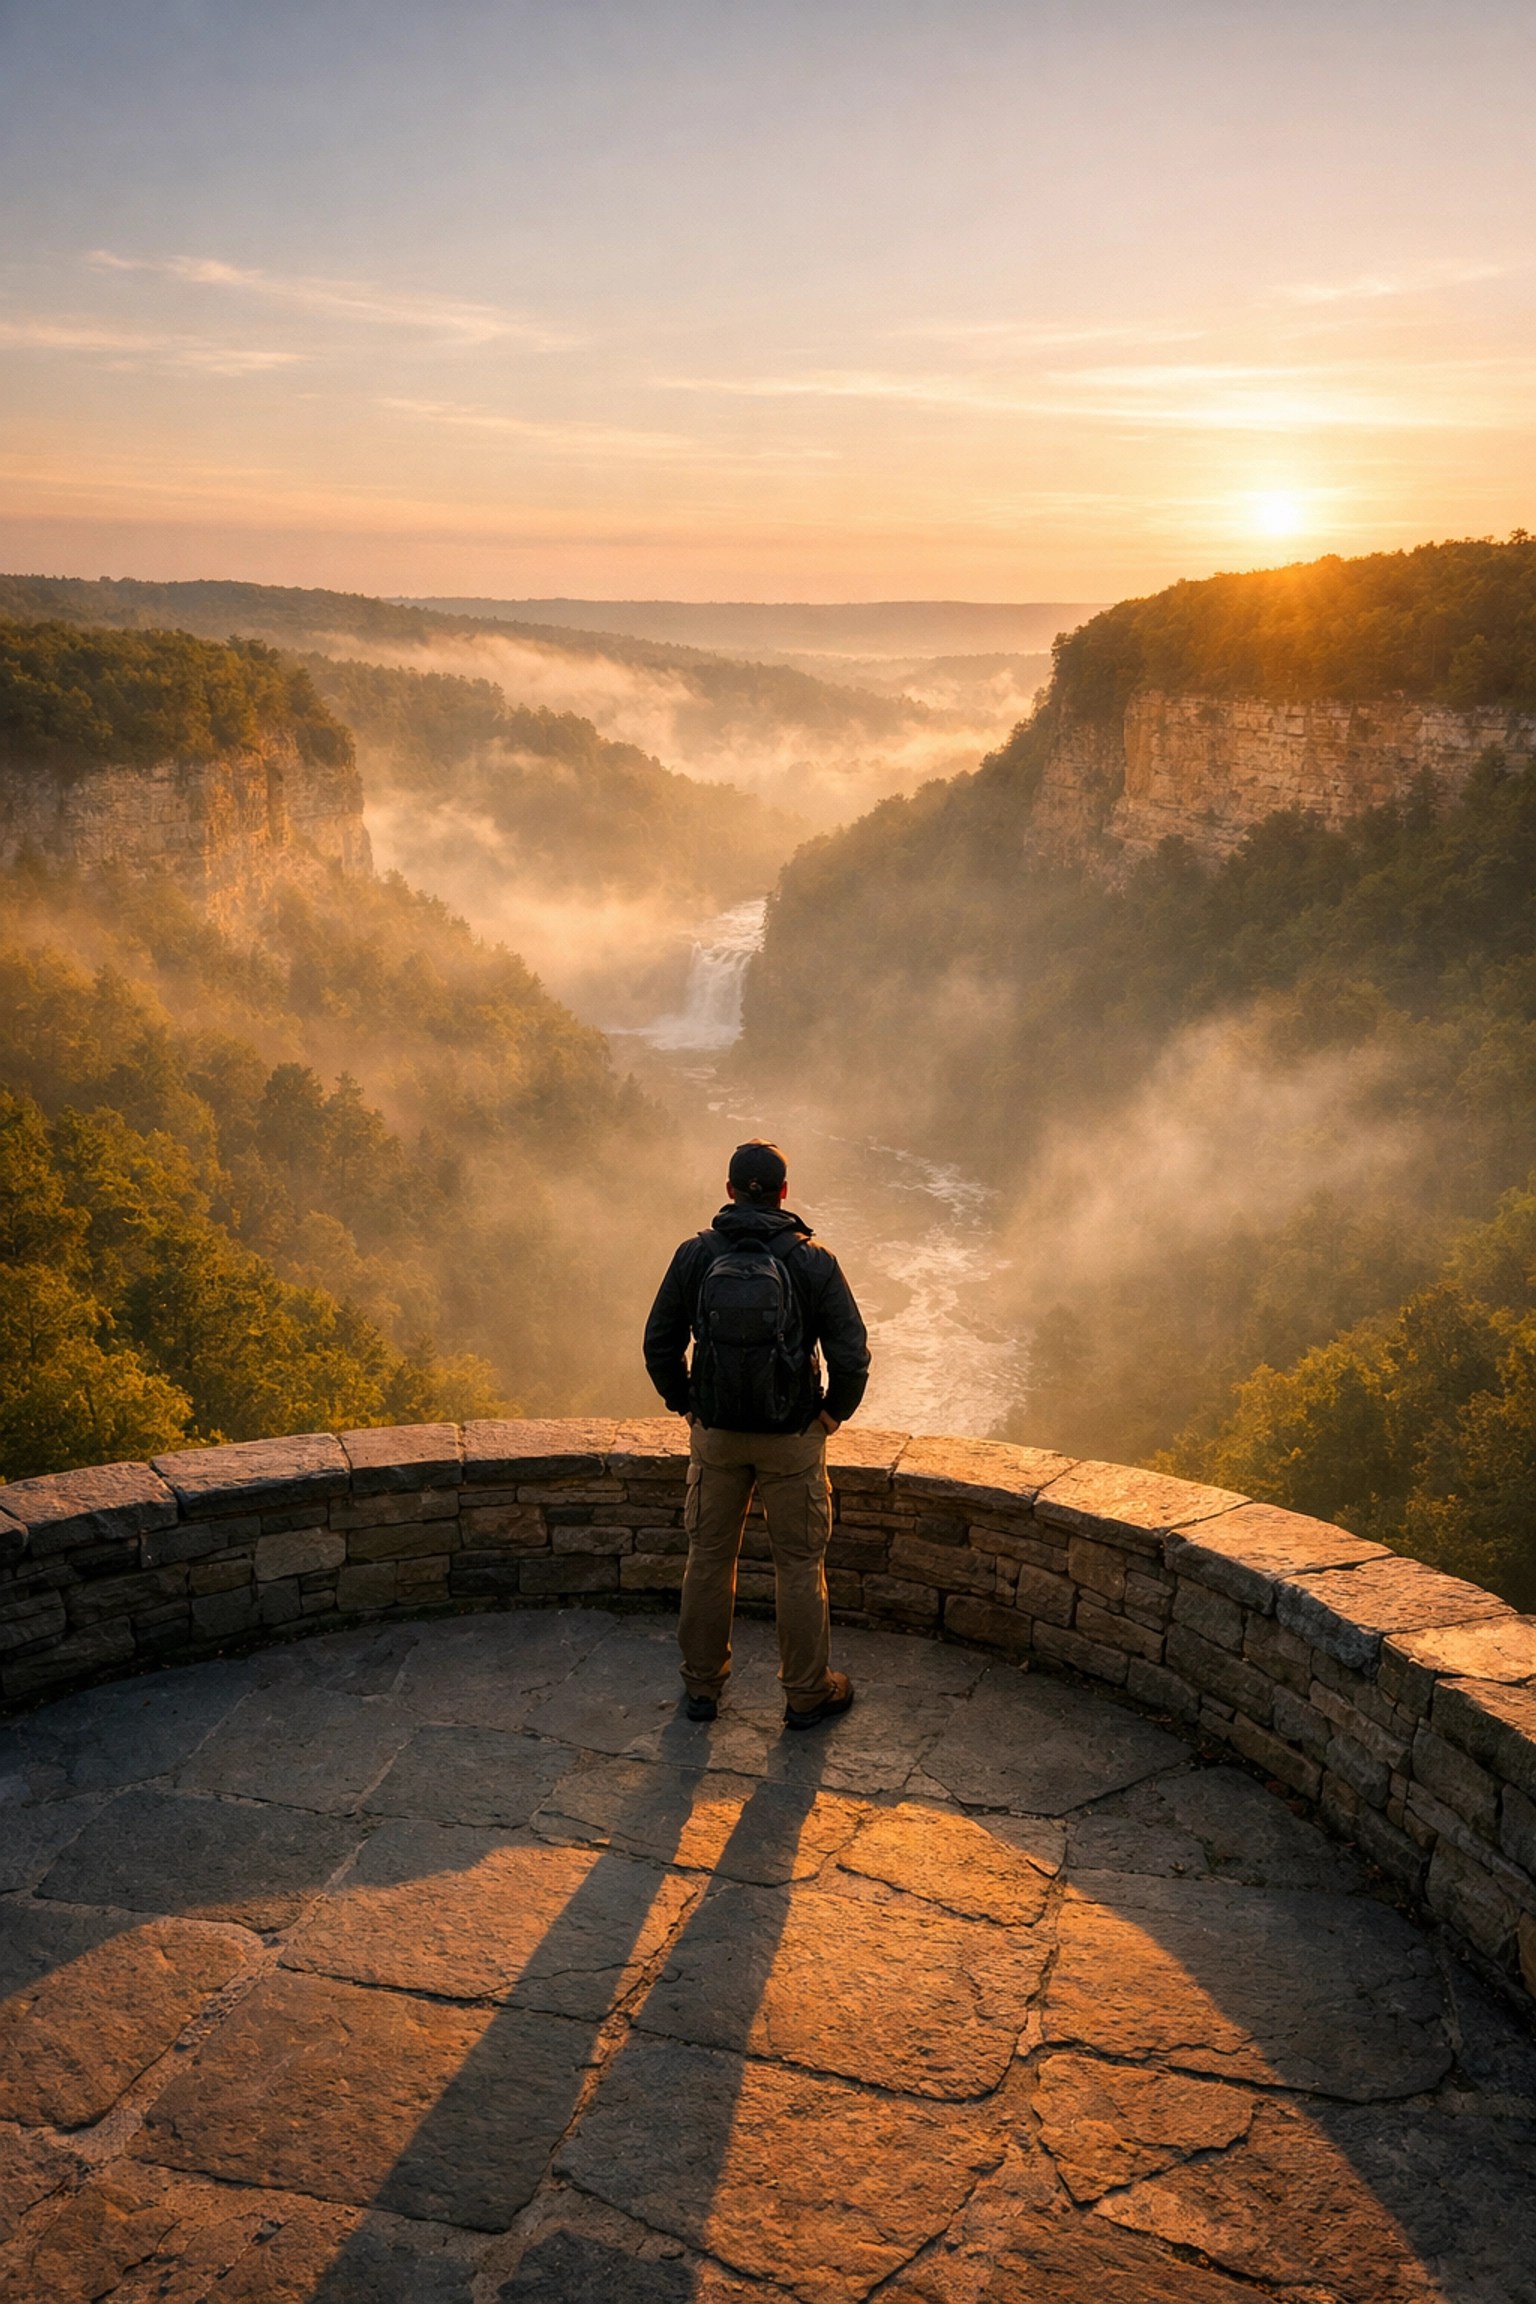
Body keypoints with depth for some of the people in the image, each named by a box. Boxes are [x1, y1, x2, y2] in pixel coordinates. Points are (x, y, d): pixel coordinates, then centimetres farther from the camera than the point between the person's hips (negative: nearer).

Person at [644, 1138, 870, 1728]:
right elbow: (852, 1356, -13)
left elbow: (660, 1345, -2)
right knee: (799, 1564, 12)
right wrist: (834, 1412, 3)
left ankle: (702, 1685, 29)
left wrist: (686, 1405, 11)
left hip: (716, 1435, 2)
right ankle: (807, 1693, 23)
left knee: (709, 1556, 17)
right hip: (792, 1438, -2)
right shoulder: (813, 1262, -12)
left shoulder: (695, 1255, -7)